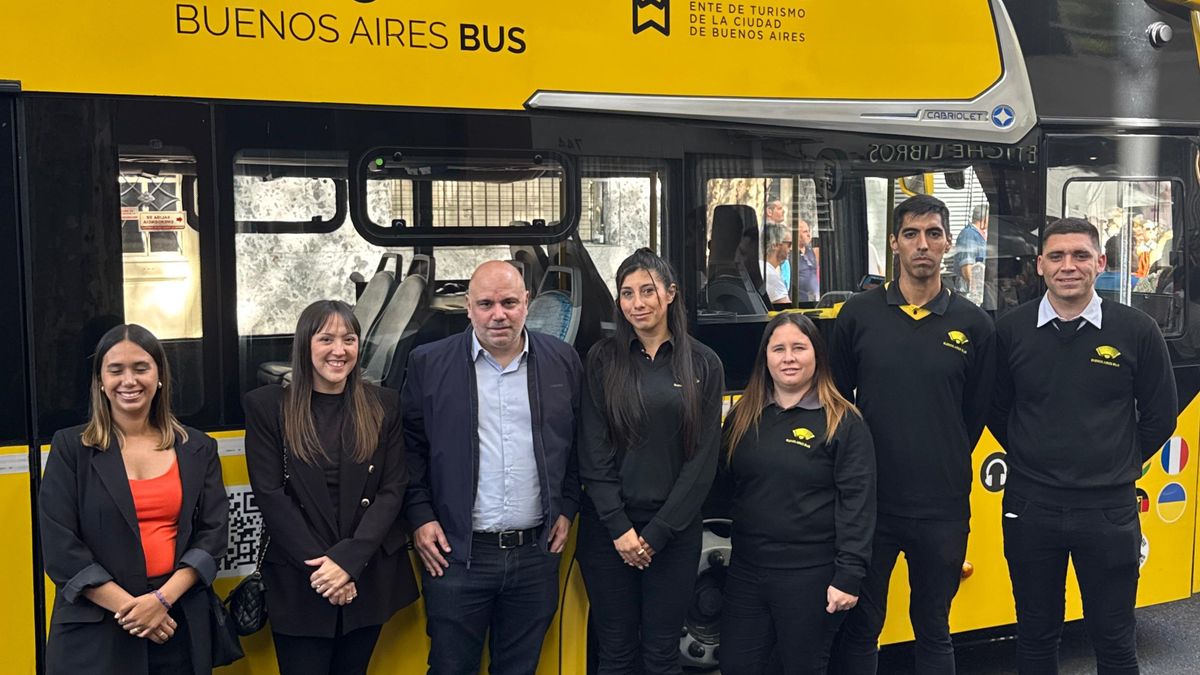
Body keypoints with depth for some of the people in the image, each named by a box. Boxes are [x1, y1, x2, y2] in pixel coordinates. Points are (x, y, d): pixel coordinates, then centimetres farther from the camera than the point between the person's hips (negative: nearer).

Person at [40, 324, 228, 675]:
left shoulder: (197, 449, 7)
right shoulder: (70, 448, 0)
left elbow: (213, 532, 2)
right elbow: (59, 547, -6)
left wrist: (162, 598, -12)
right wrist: (129, 607, -13)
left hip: (180, 625, 2)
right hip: (95, 630, -2)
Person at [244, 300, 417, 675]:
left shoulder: (383, 405, 4)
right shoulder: (268, 406, -2)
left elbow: (392, 490, -1)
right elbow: (270, 496, -6)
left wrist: (348, 559, -13)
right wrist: (319, 565, -13)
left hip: (371, 578, 2)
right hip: (297, 582, -2)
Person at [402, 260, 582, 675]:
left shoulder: (563, 362, 4)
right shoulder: (429, 365, -1)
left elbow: (578, 444, 12)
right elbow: (411, 447, 3)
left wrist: (567, 508, 6)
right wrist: (420, 516, -3)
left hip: (537, 554, 2)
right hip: (456, 554, -2)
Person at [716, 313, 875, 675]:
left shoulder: (843, 422, -7)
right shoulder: (743, 415, 7)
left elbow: (857, 504, -11)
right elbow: (723, 483, 12)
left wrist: (848, 576, -16)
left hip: (811, 576, -4)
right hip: (746, 570, 5)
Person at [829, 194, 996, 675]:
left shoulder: (973, 325, 0)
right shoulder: (857, 316, 0)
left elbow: (975, 415, 8)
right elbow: (835, 401, 6)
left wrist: (945, 468, 8)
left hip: (942, 509, 0)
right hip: (869, 503, 0)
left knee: (933, 631, 14)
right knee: (858, 628, 10)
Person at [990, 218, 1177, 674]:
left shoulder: (1137, 331, -5)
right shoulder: (1011, 329, -2)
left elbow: (1160, 416, 6)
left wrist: (1118, 466, 9)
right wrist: (1036, 461, 11)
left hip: (1110, 511, -1)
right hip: (1030, 508, 1)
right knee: (1035, 636, 13)